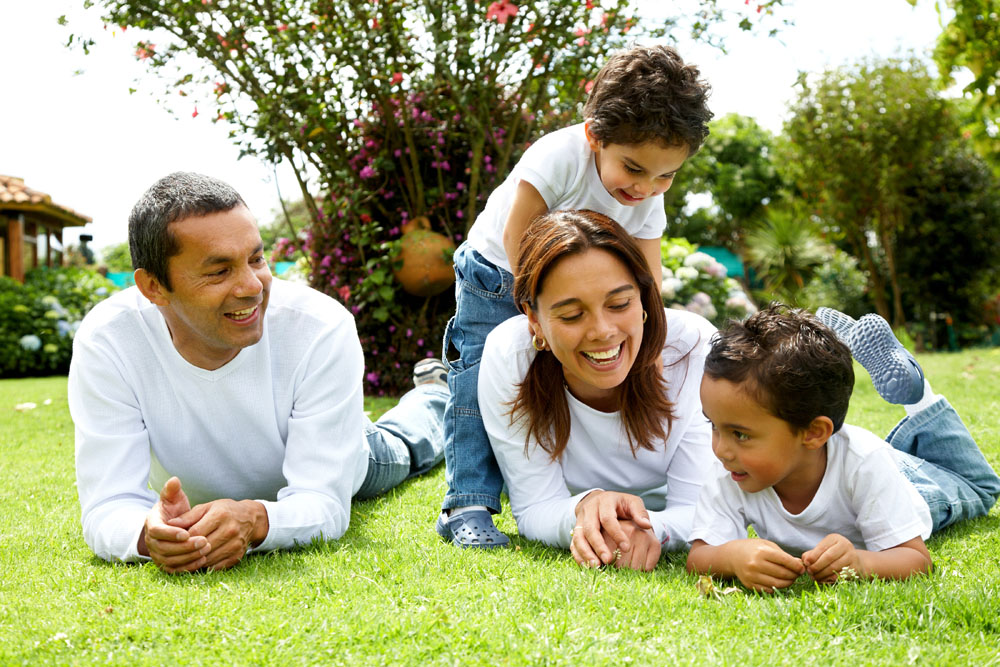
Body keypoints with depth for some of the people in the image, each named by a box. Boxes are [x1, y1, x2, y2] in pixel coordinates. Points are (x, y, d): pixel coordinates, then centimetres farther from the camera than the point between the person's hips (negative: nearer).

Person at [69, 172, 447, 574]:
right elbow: (106, 509, -42)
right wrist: (150, 533, -67)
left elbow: (323, 503, -43)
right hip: (193, 500, 2)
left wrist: (256, 521, -67)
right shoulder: (105, 344, -41)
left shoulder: (323, 329, -43)